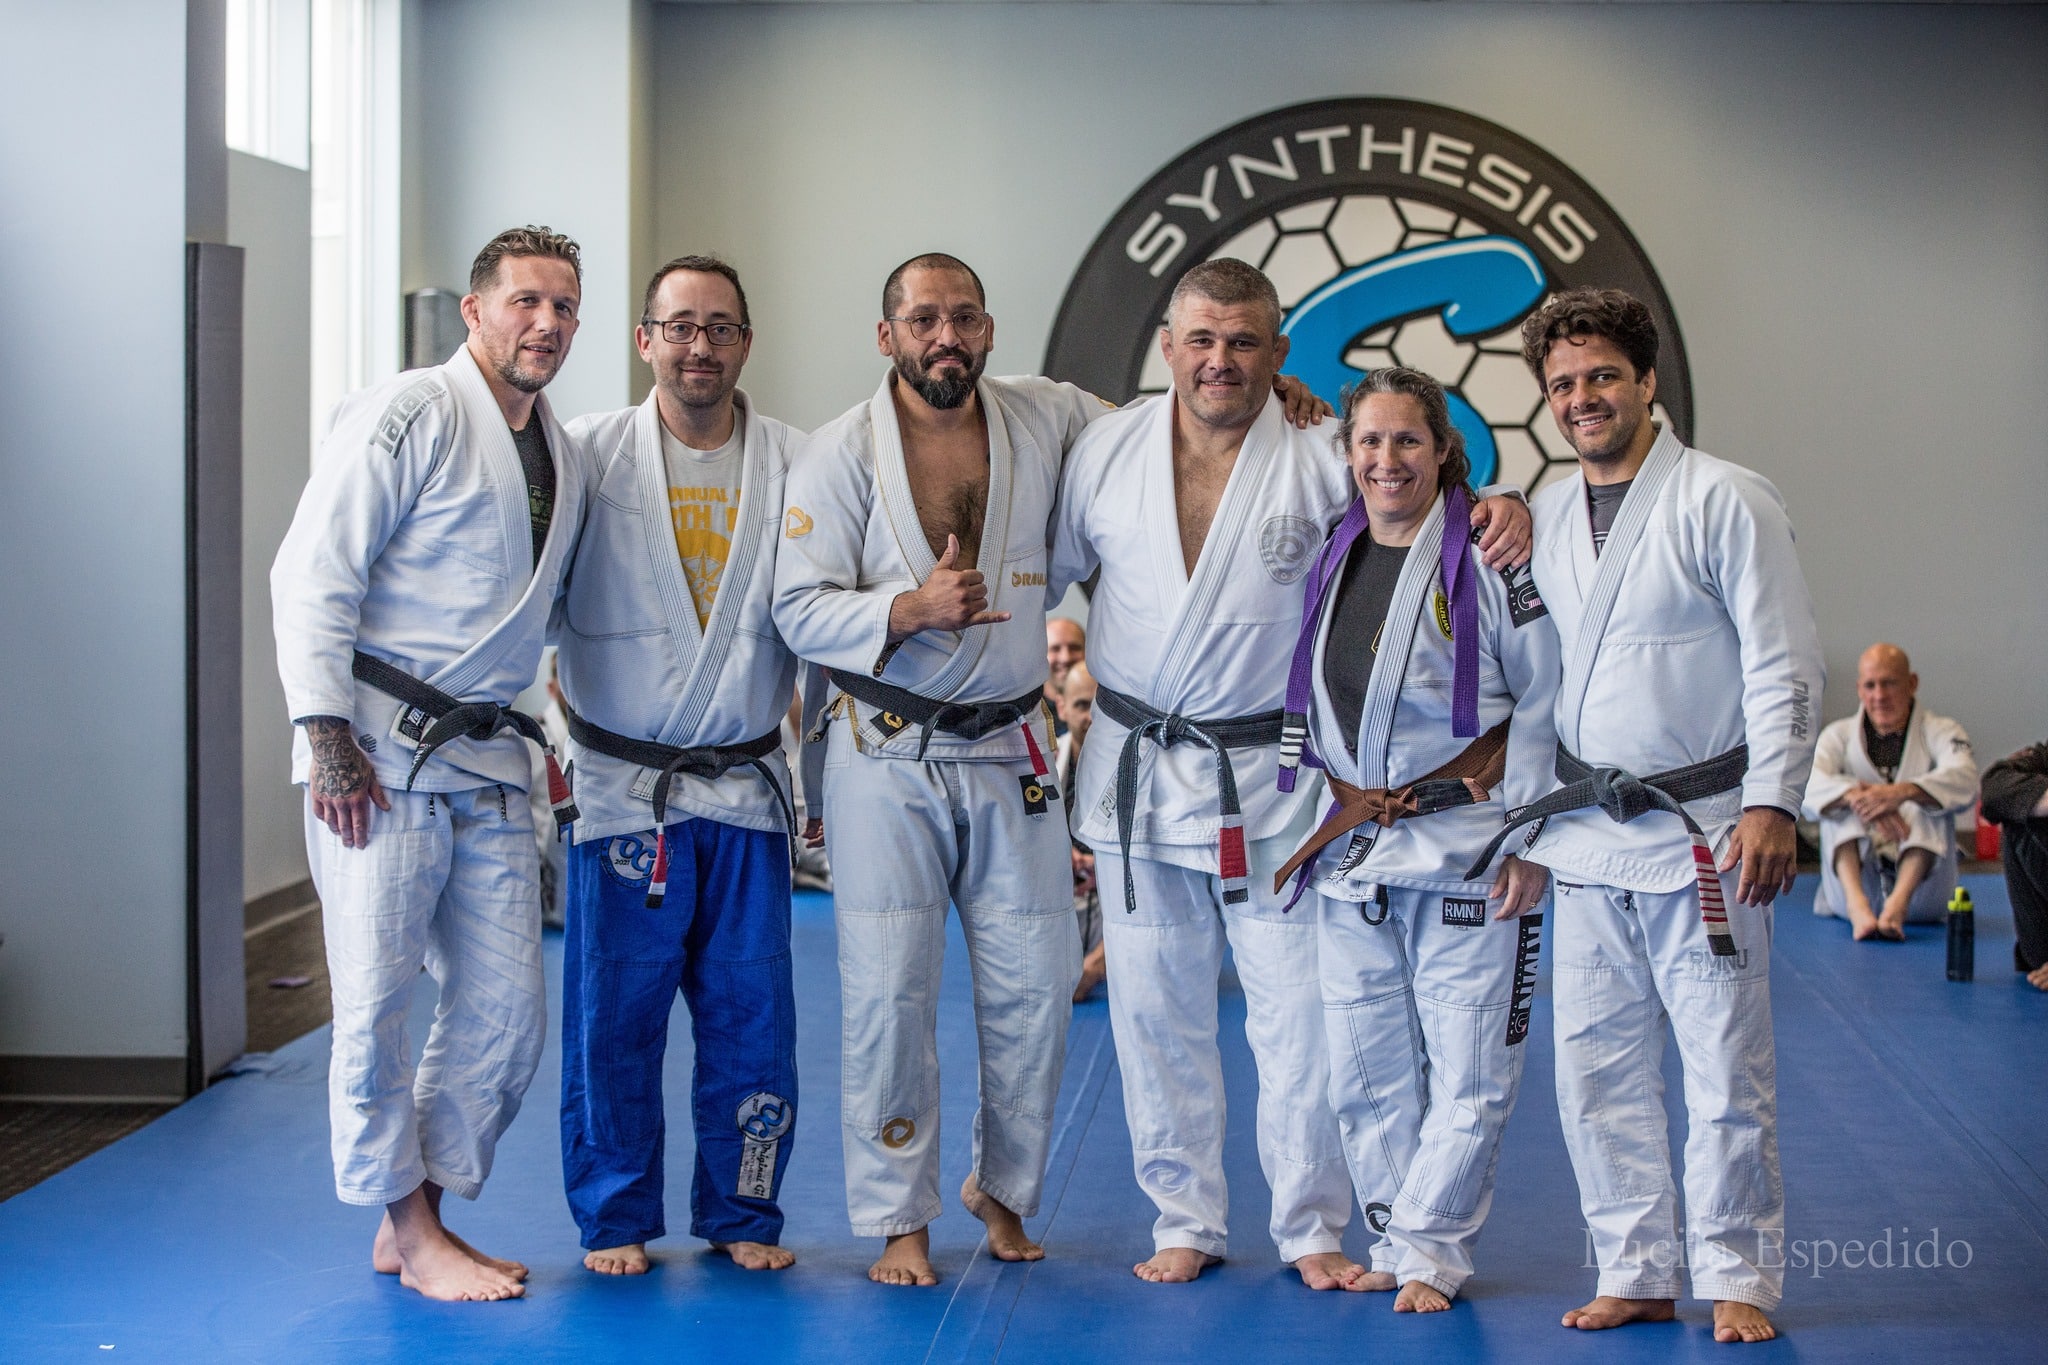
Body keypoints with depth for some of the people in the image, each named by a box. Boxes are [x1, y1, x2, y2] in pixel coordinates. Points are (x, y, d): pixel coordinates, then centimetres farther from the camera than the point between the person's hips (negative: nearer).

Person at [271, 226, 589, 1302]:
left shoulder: (563, 456, 16)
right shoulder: (407, 415, -8)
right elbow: (313, 576, -12)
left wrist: (565, 747, 19)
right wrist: (328, 736, -18)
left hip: (488, 757, 8)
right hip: (378, 751, -7)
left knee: (506, 1003, 6)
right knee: (377, 998, -3)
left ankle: (414, 1220, 19)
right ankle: (411, 1228, 11)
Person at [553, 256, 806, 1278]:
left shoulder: (792, 465, 4)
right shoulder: (589, 453, -1)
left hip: (747, 789, 2)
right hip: (623, 788, -2)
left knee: (751, 1016, 6)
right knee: (615, 1019, 3)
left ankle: (742, 1213, 22)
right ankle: (615, 1220, 18)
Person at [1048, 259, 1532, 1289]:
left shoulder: (1327, 459, -6)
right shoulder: (1106, 451, 1)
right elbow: (1036, 575, 13)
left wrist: (1502, 509, -20)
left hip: (1272, 776, -2)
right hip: (1135, 772, 2)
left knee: (1300, 1014, 0)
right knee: (1157, 1014, 10)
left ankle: (1312, 1231, 16)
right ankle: (1186, 1222, 24)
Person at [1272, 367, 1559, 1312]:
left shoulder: (1491, 555, -8)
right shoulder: (1330, 557, 8)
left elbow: (1547, 701, -8)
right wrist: (1313, 823, 15)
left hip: (1466, 849, -5)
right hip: (1349, 850, 5)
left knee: (1468, 1070, -1)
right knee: (1365, 1072, 10)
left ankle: (1431, 1251, 11)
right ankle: (1394, 1242, 23)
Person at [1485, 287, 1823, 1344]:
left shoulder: (1725, 501, -6)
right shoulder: (1544, 515, 10)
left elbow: (1784, 663, -9)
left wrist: (1771, 803, -16)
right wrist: (1524, 820, 16)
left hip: (1702, 831, -5)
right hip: (1586, 833, 5)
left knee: (1726, 1066, -1)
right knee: (1597, 1065, 8)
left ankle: (1737, 1278, 12)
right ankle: (1636, 1273, 19)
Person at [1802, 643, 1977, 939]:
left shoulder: (1940, 732, 5)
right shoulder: (1839, 735, 8)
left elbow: (1963, 781, -20)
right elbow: (1807, 785, -14)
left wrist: (1902, 792, -40)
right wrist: (1856, 796, -37)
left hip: (1920, 881, -1)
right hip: (1856, 880, 1)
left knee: (1930, 803, -24)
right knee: (1839, 806, -21)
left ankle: (1899, 902, -47)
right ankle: (1857, 903, -45)